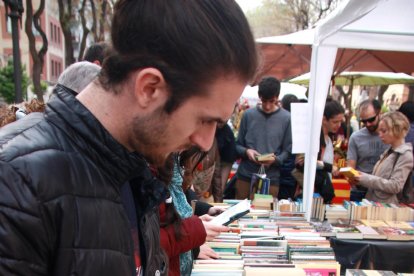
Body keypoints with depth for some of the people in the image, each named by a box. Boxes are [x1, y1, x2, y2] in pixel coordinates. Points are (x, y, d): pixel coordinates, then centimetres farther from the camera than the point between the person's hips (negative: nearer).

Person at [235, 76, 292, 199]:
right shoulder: (248, 115, 0)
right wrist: (246, 151, -14)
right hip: (245, 175, 2)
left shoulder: (286, 118, -3)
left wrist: (275, 159, -19)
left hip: (271, 178, -1)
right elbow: (238, 145, 6)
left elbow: (287, 151, -1)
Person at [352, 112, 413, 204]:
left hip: (386, 206, -7)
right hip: (372, 202, 8)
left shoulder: (406, 155, -12)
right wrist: (362, 178, -4)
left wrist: (366, 179, -21)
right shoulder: (389, 151, 13)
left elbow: (395, 186, -20)